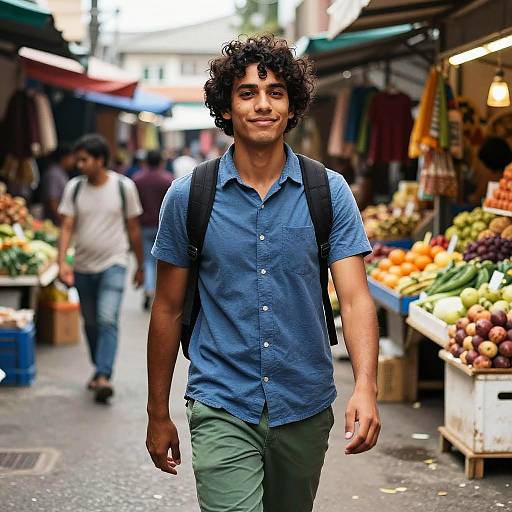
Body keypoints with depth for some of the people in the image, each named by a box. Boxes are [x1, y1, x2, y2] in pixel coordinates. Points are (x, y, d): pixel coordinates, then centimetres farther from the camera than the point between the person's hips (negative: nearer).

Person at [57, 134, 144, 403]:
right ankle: (99, 369, 31)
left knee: (107, 320, -18)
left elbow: (133, 229, 4)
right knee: (90, 323, 13)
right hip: (83, 267, 4)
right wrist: (62, 262, -18)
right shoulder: (74, 188, 1)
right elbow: (67, 227, -4)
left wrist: (140, 266, 10)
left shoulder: (124, 186, -4)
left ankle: (103, 377, -23)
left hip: (113, 264, -4)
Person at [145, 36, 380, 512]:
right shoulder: (187, 196, -3)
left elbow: (354, 297, -9)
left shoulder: (330, 192, -2)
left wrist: (365, 387, -25)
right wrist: (158, 414, 7)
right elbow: (168, 310, 4)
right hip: (222, 410, -2)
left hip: (305, 409, 2)